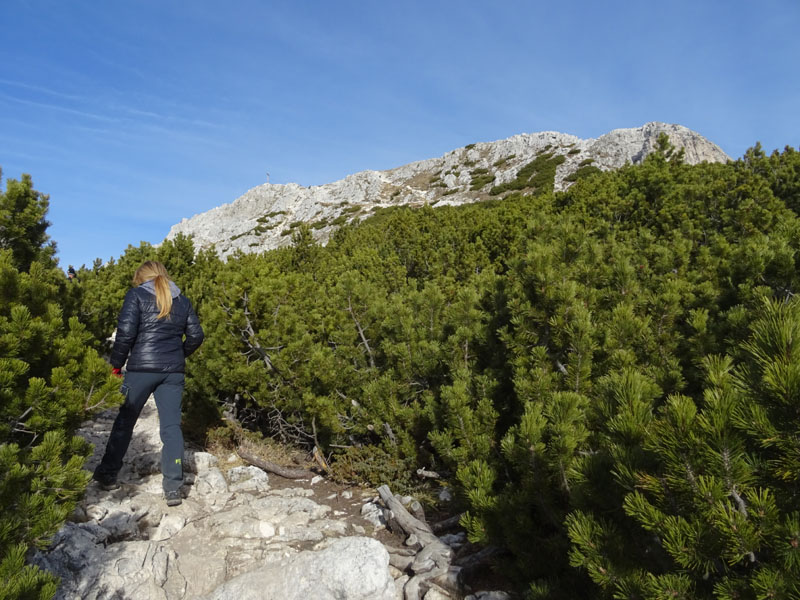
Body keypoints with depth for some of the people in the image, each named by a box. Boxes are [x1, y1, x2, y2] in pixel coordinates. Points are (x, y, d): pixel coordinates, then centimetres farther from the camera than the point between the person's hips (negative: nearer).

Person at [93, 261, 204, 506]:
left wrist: (116, 364, 0)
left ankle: (107, 474, 29)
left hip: (141, 368, -3)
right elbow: (196, 336, 8)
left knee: (125, 421, 15)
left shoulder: (136, 295, -1)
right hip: (173, 371, 3)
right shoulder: (182, 300, 11)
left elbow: (126, 332, -10)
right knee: (171, 426, 4)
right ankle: (173, 488, 3)